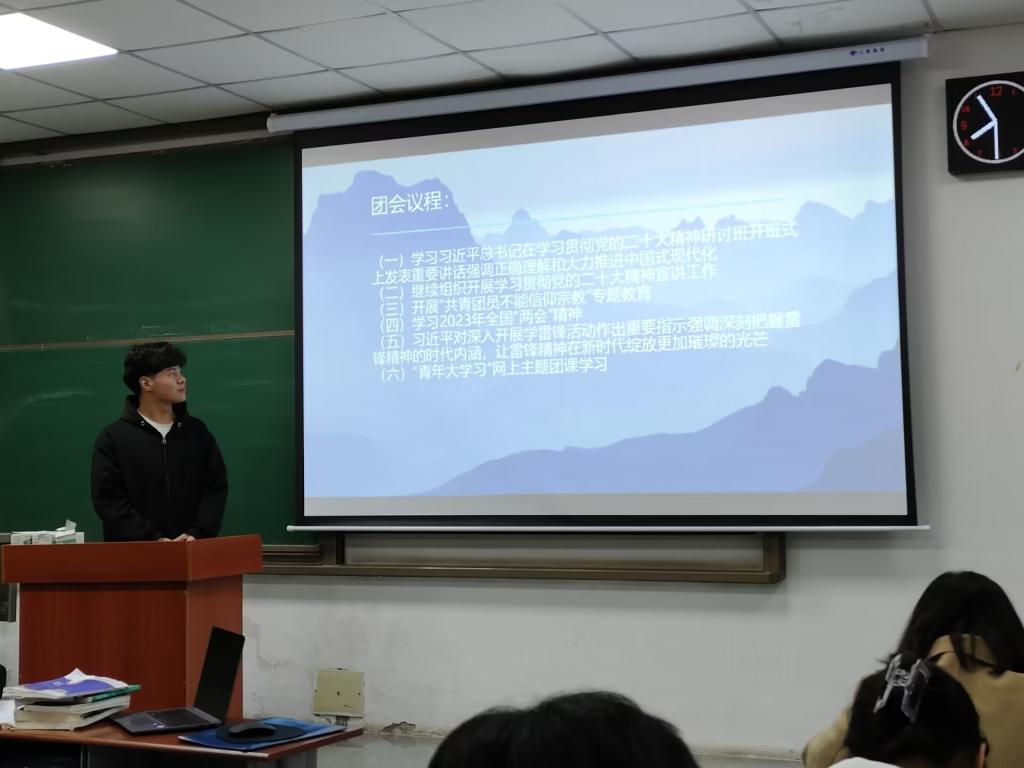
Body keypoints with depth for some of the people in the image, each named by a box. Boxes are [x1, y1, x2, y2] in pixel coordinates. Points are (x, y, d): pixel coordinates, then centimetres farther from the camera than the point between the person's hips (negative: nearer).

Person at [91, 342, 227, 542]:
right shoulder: (114, 438, 0)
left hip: (192, 549, 3)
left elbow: (216, 486, 6)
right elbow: (108, 500, -6)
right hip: (134, 552, -3)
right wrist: (153, 539, -16)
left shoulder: (197, 431, 9)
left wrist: (197, 534, -10)